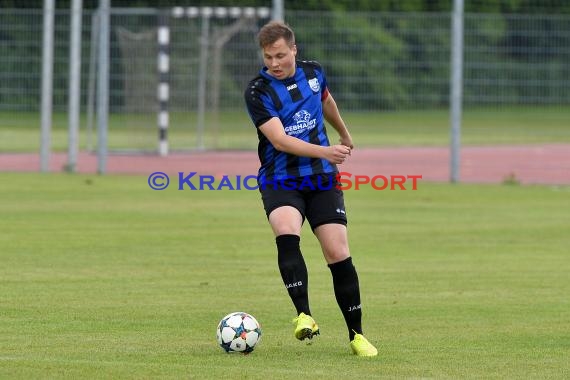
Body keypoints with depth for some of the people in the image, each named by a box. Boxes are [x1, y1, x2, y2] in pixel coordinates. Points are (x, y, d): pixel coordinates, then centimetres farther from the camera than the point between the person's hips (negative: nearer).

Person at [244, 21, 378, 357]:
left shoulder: (313, 73, 4)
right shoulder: (258, 92, -11)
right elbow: (279, 140, -21)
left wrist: (344, 133, 44)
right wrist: (324, 151, -32)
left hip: (322, 179, 3)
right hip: (280, 180, -3)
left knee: (339, 255, -4)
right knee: (287, 236, -32)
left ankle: (357, 335, 7)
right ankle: (304, 316, -32)